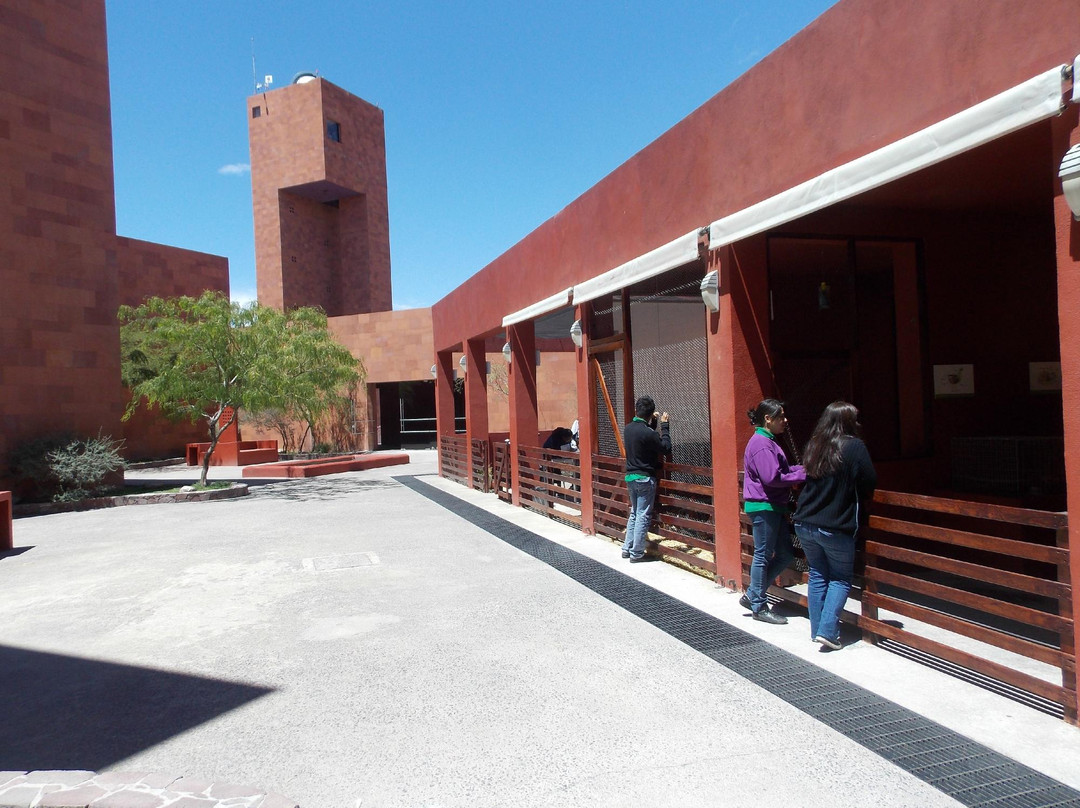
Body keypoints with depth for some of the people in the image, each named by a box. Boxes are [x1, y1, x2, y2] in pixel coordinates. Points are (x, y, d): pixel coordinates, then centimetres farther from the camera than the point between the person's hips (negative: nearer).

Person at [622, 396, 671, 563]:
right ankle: (636, 553, 4)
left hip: (630, 476, 8)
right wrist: (664, 425, -7)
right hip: (645, 478, -8)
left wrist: (653, 423, 15)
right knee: (643, 516, 1)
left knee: (634, 513, 18)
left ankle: (627, 548, 21)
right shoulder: (647, 433, -21)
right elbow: (666, 448, -13)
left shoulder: (628, 428, 3)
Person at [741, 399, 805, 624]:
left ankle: (752, 595, 21)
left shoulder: (768, 442, 16)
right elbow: (772, 478, -23)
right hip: (763, 507, -10)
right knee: (763, 555, 0)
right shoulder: (761, 444, -17)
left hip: (774, 507, 10)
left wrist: (805, 469, 4)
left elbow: (782, 469, 19)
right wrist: (803, 475, -15)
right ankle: (759, 607, 13)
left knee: (785, 555, 14)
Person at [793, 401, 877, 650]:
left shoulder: (814, 445, 6)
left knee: (817, 576, 16)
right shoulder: (854, 447, -12)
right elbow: (870, 482, -9)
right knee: (840, 579, 9)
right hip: (836, 527, -5)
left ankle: (817, 630, 19)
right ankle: (827, 631, 0)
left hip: (805, 524, 5)